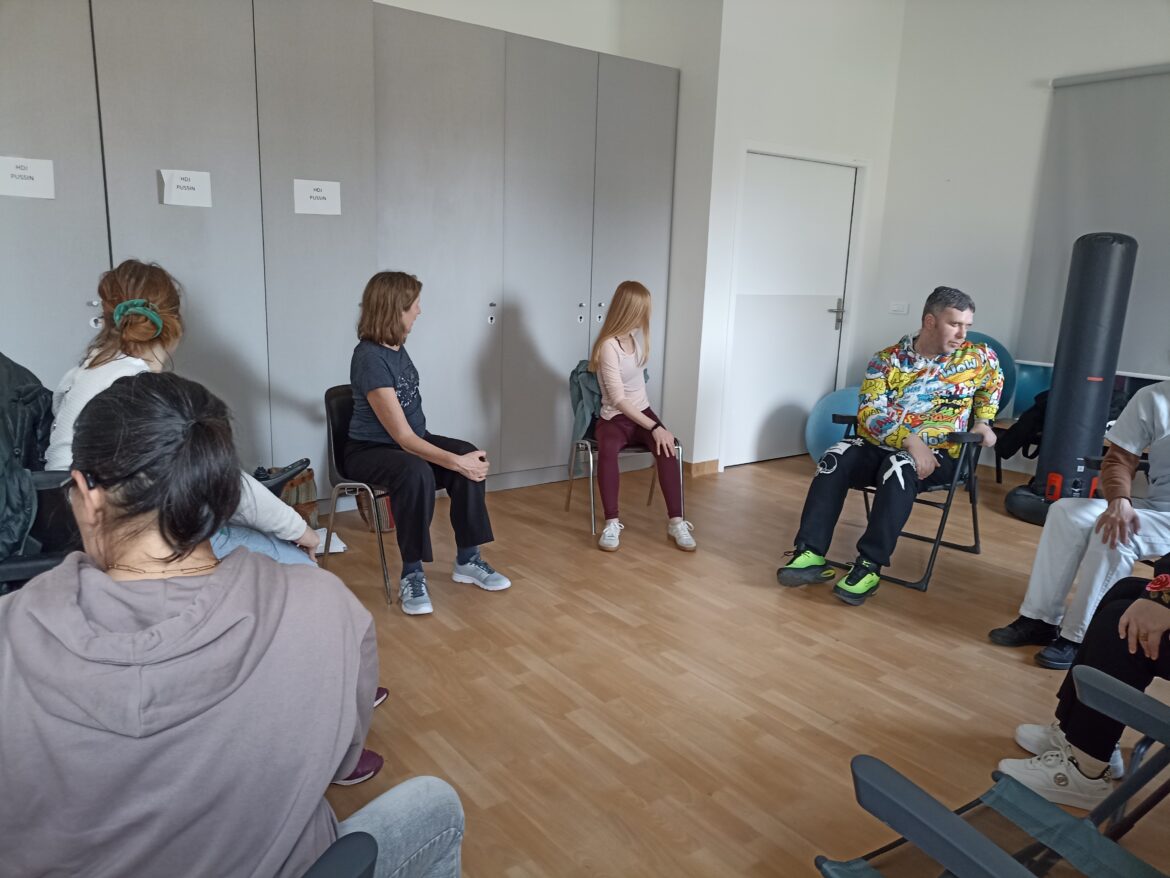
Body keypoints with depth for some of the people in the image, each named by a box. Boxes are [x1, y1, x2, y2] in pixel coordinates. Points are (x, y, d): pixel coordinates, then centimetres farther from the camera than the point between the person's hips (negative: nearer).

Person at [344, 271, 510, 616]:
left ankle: (467, 560, -8)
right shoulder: (370, 358, -25)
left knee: (470, 456, -18)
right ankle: (412, 575, -23)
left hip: (408, 439, 8)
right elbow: (403, 437, -28)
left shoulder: (395, 345, 1)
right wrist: (456, 462, -31)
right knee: (417, 472, -38)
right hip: (370, 450, -8)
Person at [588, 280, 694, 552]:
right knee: (607, 449, -39)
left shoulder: (636, 335, 6)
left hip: (642, 412, 6)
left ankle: (675, 521, -23)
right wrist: (654, 428, -24)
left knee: (665, 449, -26)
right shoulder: (609, 346, -18)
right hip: (614, 417, -6)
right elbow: (619, 400, -22)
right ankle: (612, 523, -30)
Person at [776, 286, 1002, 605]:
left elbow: (993, 382, 26)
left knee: (899, 467, -36)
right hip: (880, 445, 2)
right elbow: (868, 412, -12)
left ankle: (869, 566, -35)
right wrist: (910, 441, -26)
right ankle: (811, 553, -30)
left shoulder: (978, 357, 3)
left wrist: (983, 420, 12)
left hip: (938, 455, -1)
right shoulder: (888, 359, -2)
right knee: (836, 459, -28)